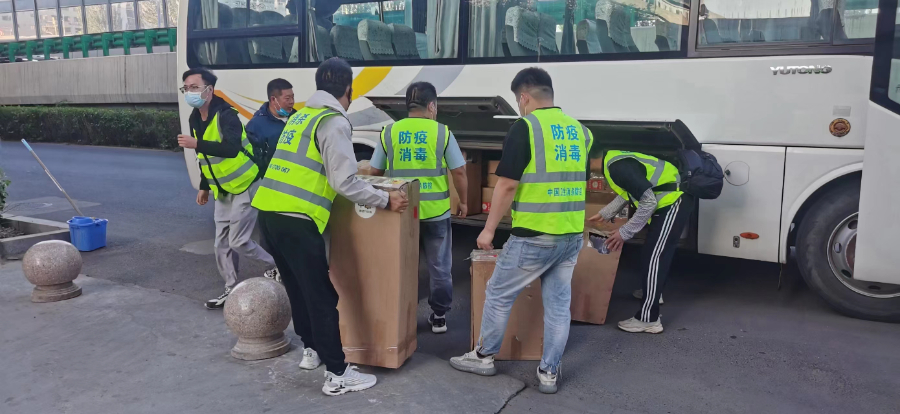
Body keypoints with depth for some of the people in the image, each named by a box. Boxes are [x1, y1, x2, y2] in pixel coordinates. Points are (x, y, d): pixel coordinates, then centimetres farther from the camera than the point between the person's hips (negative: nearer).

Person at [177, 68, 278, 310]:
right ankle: (231, 290, 19)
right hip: (222, 190, 8)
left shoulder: (226, 115, -21)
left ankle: (275, 266, 14)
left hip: (245, 186, -8)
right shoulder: (195, 120, 7)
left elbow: (231, 148, -38)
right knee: (222, 243, 8)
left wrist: (196, 144, -40)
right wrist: (204, 187, 21)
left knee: (238, 240, -10)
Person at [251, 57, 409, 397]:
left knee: (297, 287, 22)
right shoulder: (334, 122, -6)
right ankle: (337, 375, 5)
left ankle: (311, 350, 36)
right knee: (321, 296, -2)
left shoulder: (300, 116, 20)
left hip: (268, 212, 9)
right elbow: (345, 182, -13)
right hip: (296, 219, -9)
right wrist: (385, 199, -2)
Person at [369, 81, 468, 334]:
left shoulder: (389, 132, 1)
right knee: (439, 266, 13)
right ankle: (439, 316, 21)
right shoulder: (442, 132, -4)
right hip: (436, 211, -1)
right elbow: (459, 171, -3)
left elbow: (375, 172, 5)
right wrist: (463, 201, 12)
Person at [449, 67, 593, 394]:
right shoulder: (579, 130, 10)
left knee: (499, 294, 11)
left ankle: (484, 357, 25)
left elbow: (508, 185, -14)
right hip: (572, 235, 7)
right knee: (558, 303, 12)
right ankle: (549, 373, 19)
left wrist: (488, 229, -6)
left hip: (534, 236, -6)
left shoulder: (525, 128, -11)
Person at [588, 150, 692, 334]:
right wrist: (603, 214, 37)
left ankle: (648, 320, -3)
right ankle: (652, 292, 45)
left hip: (674, 202, -10)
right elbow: (628, 192, 28)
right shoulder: (614, 159, 11)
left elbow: (648, 202, -23)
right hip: (674, 199, 11)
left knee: (653, 257, -7)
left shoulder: (617, 167, -22)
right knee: (654, 252, 26)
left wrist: (624, 233, -15)